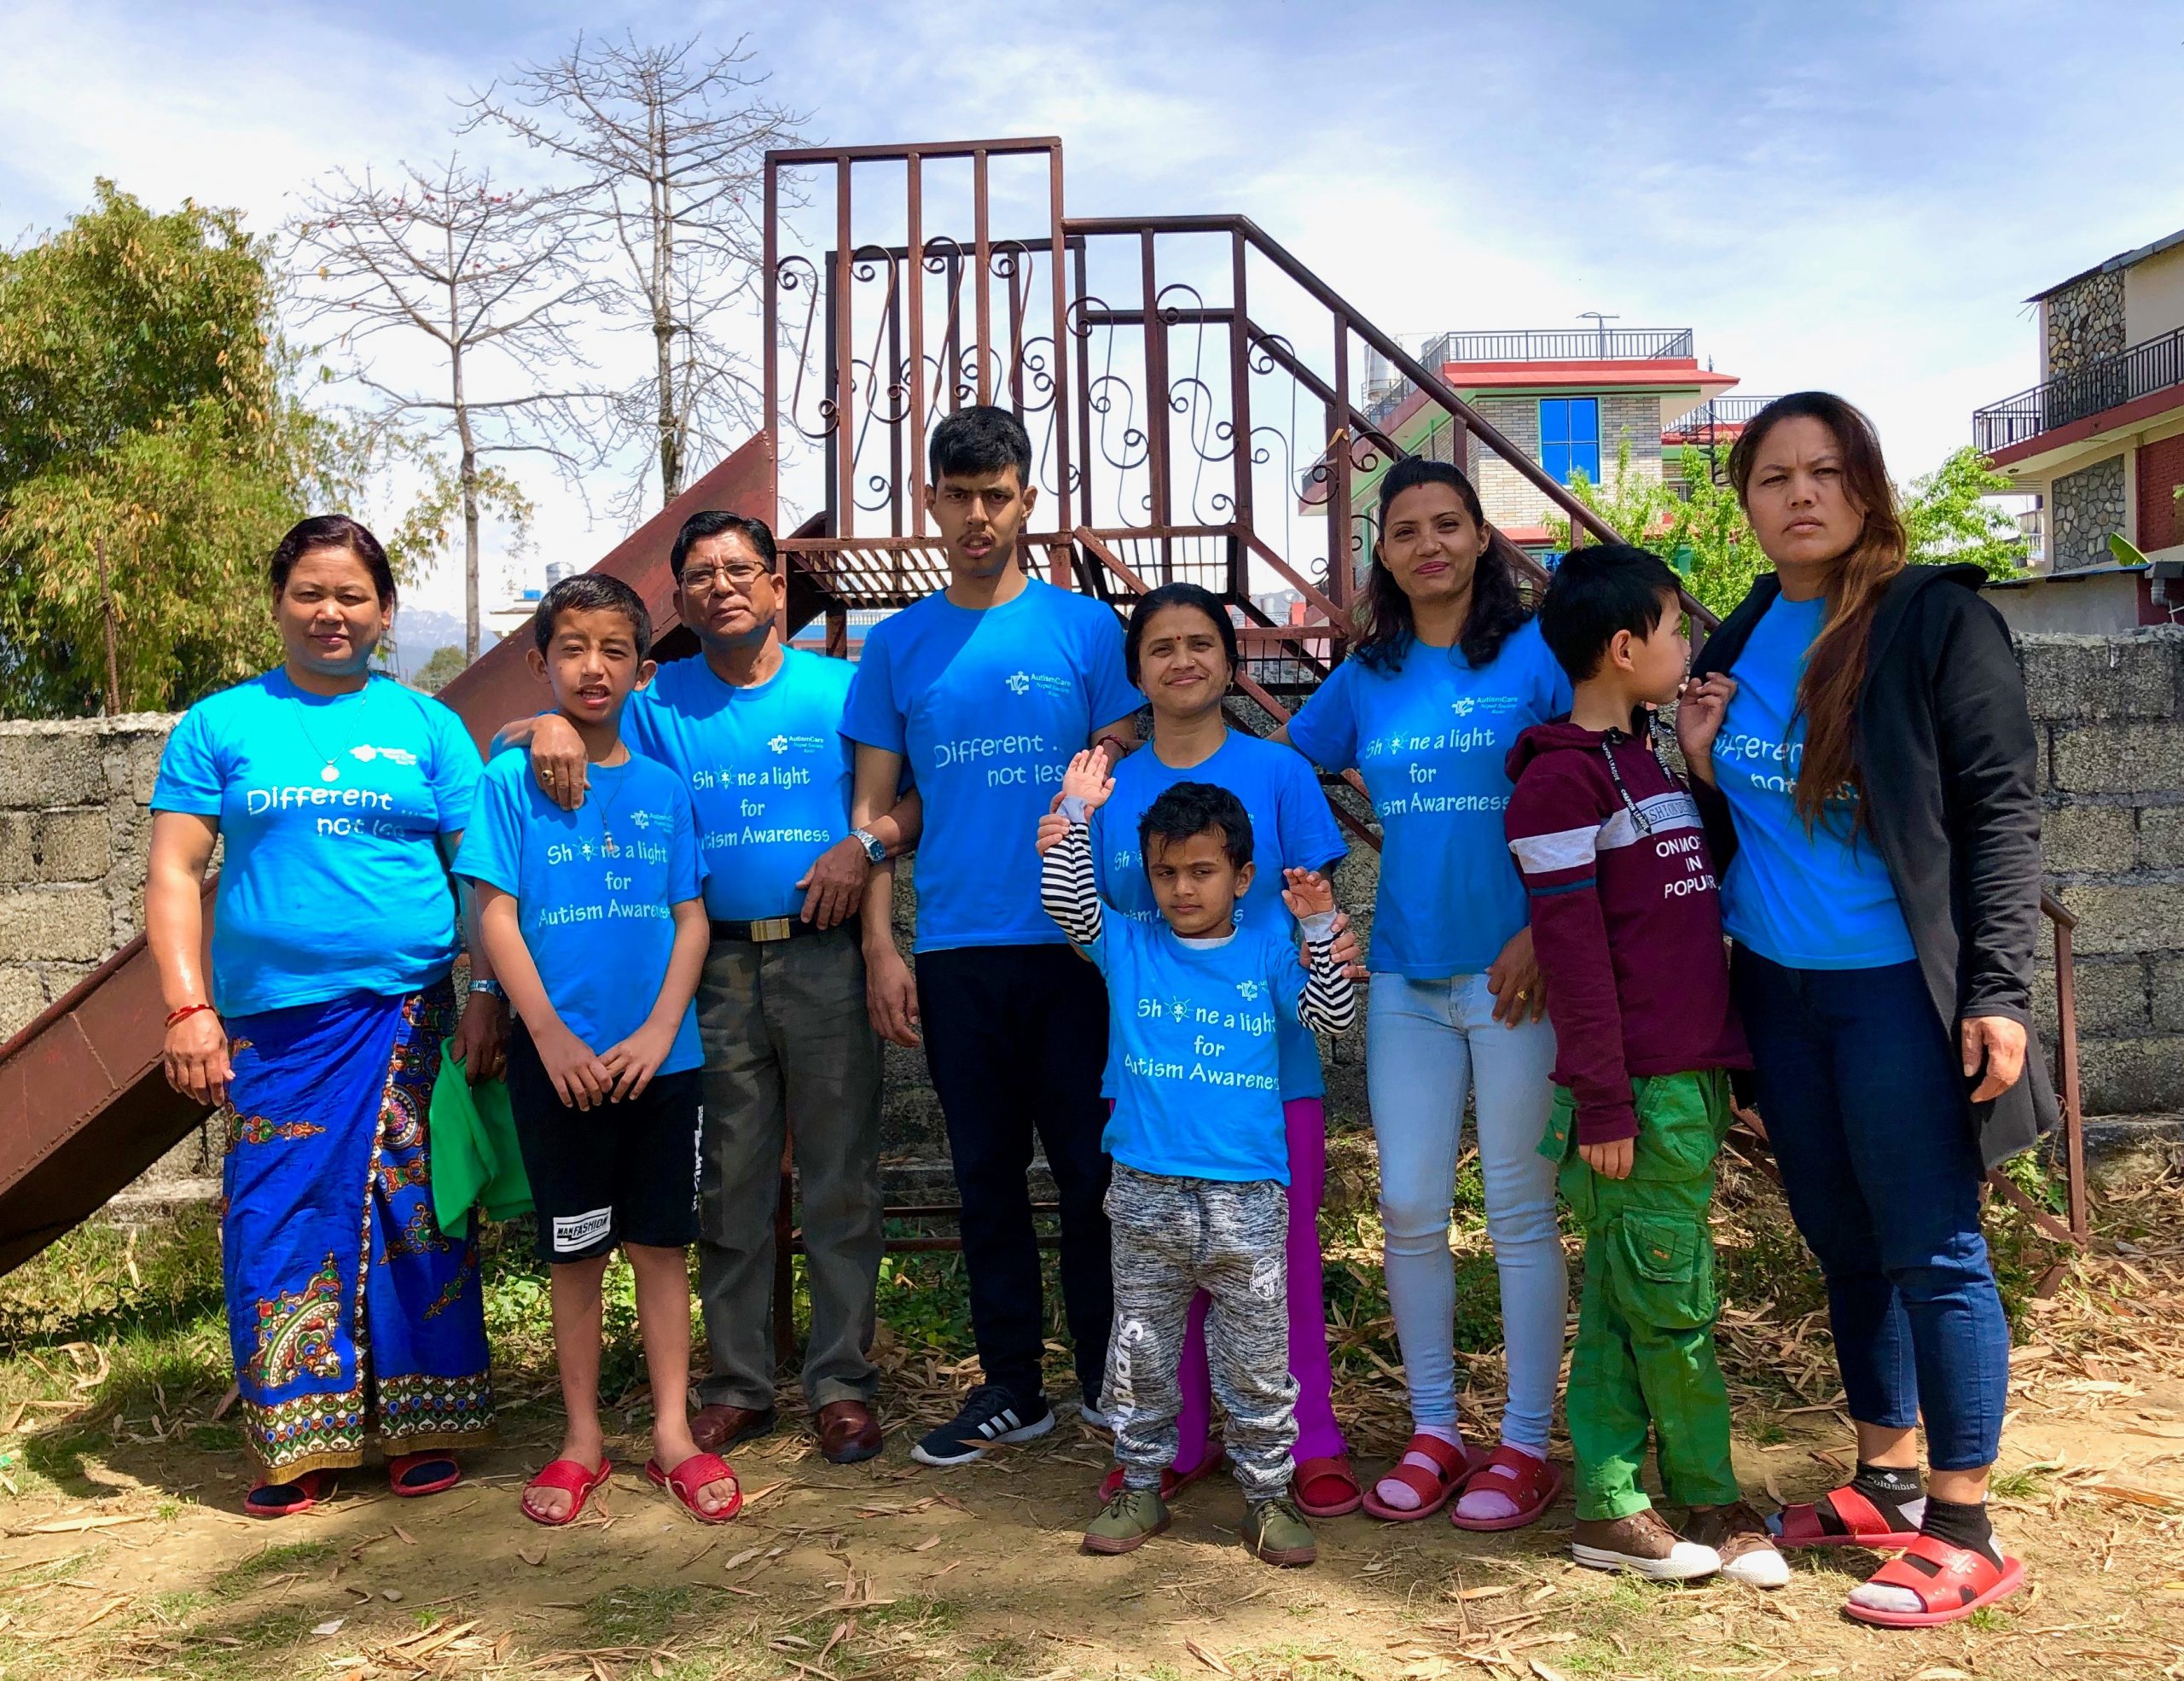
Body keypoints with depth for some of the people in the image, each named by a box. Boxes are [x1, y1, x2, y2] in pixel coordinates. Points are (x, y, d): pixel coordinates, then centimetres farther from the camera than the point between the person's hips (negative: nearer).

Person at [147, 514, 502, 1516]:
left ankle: (421, 1427, 16)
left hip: (409, 1017, 0)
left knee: (413, 1218, 2)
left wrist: (485, 993, -4)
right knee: (278, 1221, 2)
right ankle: (302, 1443, 17)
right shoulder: (219, 726, 8)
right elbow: (175, 873, 4)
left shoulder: (427, 726, 7)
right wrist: (187, 1007, -6)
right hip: (271, 1023, 1)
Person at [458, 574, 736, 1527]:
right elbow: (495, 917, -5)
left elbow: (690, 920, 4)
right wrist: (552, 1036, -12)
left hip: (659, 1057, 2)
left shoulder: (664, 789, 6)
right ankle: (582, 1438, 22)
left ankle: (671, 1433, 18)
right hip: (557, 1060, -2)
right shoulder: (512, 783, -1)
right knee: (575, 1253, 8)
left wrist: (658, 1031, -8)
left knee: (660, 1244, 7)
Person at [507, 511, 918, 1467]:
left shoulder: (842, 688, 5)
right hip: (715, 967, 2)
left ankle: (842, 1385, 13)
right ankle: (737, 1384, 21)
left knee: (841, 1182, 2)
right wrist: (550, 726, -13)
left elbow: (919, 795, 4)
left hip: (824, 957, -1)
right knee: (727, 1188, 8)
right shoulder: (656, 705, 9)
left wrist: (865, 844, -15)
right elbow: (519, 736, 10)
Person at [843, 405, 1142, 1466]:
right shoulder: (896, 646, 8)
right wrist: (881, 949, 1)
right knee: (987, 1171, 10)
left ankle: (1108, 1380, 20)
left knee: (1092, 1167, 4)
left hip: (1073, 942, -2)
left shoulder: (1087, 629, 2)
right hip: (955, 949, 2)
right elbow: (872, 806, 8)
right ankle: (1010, 1387, 23)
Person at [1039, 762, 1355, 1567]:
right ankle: (1140, 1487, 25)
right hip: (1145, 1194, 1)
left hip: (1247, 1196, -1)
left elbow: (1332, 1018, -1)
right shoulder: (1127, 946, 7)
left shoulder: (1268, 949, 6)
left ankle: (1267, 1494, 20)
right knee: (1140, 1353, 11)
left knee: (1257, 1358, 6)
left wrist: (1319, 928, -10)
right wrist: (1076, 813, -9)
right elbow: (1066, 904, -6)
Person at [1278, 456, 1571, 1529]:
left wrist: (1542, 934, -15)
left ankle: (1526, 1443, 17)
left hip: (1512, 973, -4)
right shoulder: (1366, 677, 11)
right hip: (1406, 975, 4)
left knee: (1519, 1211, 3)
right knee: (1409, 1208, 7)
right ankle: (1432, 1430, 23)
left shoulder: (1537, 655, -3)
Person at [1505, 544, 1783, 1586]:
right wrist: (1602, 1105, -16)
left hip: (1692, 1078, 8)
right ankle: (1708, 1501, 20)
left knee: (1627, 1300, 13)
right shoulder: (1563, 777, -12)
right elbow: (1571, 951, -15)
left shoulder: (1647, 760, 16)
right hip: (1637, 1090, -8)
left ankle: (1608, 1508, 21)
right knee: (1672, 1302, 4)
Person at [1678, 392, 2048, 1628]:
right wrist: (1702, 769, -4)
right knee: (1844, 1243, 15)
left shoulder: (1937, 619, -8)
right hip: (1776, 986, 6)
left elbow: (2003, 807, -10)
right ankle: (1886, 1484, 31)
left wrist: (1997, 988, -16)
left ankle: (1964, 1533, 14)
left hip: (1897, 985, -6)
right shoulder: (1738, 644, 9)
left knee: (1931, 1252, 1)